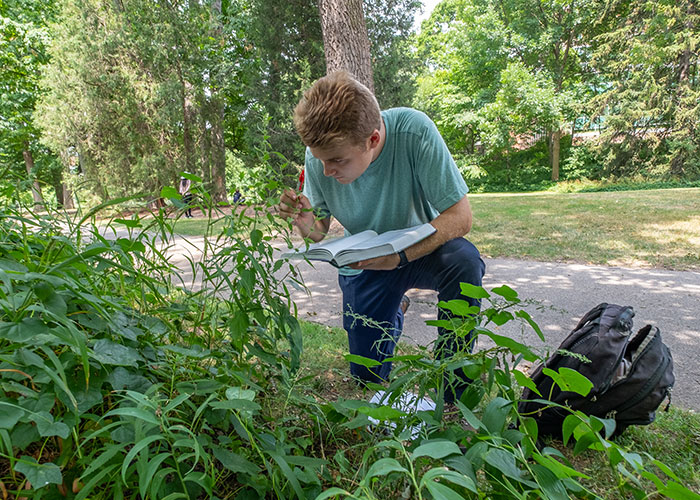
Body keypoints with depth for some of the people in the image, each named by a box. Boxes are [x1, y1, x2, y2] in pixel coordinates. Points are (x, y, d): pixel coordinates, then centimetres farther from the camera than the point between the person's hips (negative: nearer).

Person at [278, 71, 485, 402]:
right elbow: (320, 233, -6)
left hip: (421, 250, -2)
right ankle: (395, 310, 37)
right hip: (363, 265, 3)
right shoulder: (319, 157, -19)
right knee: (368, 375, 4)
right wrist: (306, 224, -30)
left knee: (464, 260, -37)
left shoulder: (412, 131, -29)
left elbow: (460, 216, -27)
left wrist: (399, 255, -39)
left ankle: (455, 392, -15)